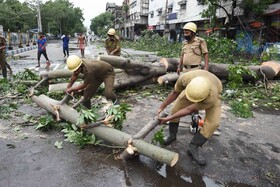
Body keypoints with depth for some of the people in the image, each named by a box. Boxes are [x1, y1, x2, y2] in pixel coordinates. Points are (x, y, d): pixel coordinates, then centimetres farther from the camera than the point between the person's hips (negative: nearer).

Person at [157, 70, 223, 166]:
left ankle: (193, 148, -8)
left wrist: (169, 118, -30)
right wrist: (161, 107, -15)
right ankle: (172, 135, 19)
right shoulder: (185, 78, -41)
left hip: (213, 93, -3)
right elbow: (175, 93, -19)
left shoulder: (211, 98, -47)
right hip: (194, 87, 3)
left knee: (212, 122, -20)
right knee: (176, 108, -4)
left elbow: (189, 110, -35)